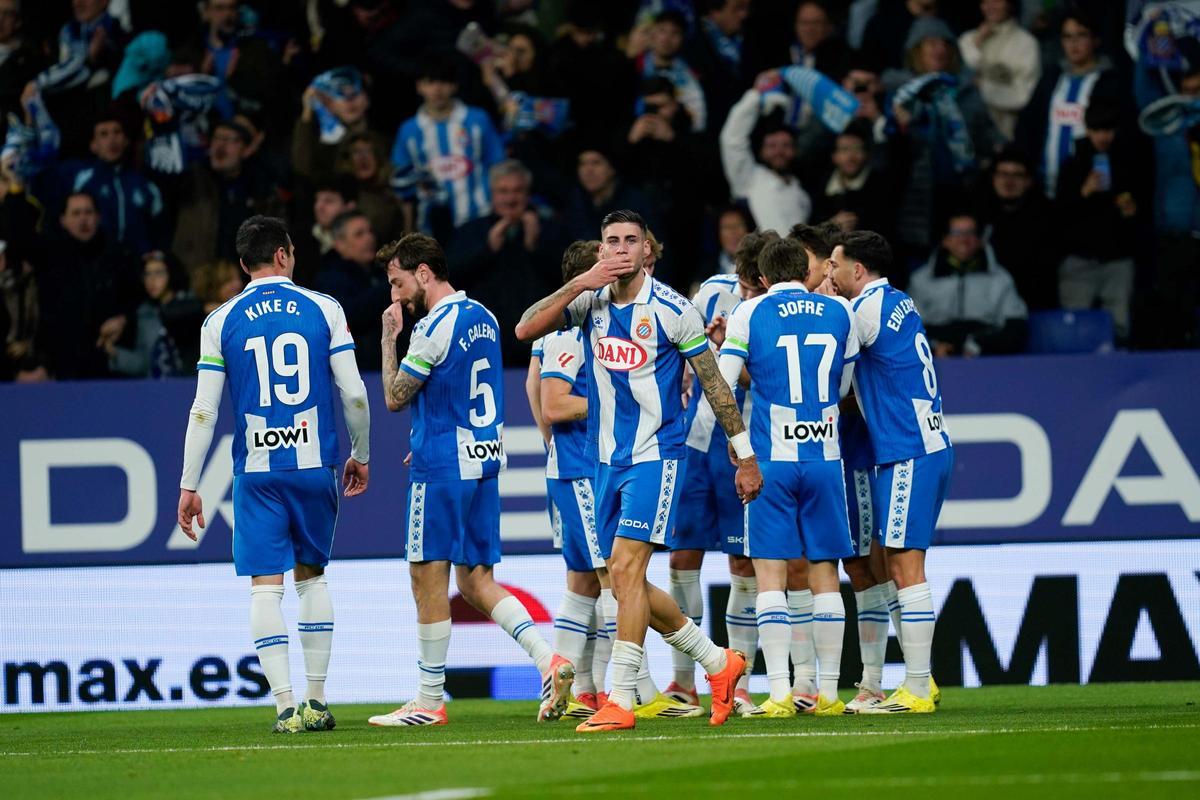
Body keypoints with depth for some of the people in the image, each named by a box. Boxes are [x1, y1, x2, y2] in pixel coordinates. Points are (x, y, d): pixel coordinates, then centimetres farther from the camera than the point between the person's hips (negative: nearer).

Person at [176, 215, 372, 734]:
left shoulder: (222, 321, 2)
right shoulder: (323, 310, 2)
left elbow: (203, 411, 0)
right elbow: (353, 393, 2)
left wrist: (189, 485, 5)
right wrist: (360, 456, 17)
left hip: (257, 471, -1)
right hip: (315, 463, 1)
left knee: (266, 586, -1)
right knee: (312, 576, 16)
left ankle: (287, 708, -9)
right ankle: (316, 702, 16)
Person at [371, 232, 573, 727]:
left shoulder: (434, 328, -15)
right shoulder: (483, 318, 13)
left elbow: (395, 398, -7)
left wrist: (389, 337, 1)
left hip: (443, 465, -9)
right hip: (484, 461, 9)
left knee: (428, 577, -1)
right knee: (474, 579, 10)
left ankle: (430, 701, 2)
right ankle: (547, 660, -6)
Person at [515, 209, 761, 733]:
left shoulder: (672, 310, -8)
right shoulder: (590, 301, 4)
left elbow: (714, 384, -1)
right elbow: (526, 330, -8)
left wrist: (745, 457, 1)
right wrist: (581, 284, -17)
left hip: (656, 456, -6)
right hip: (609, 459, 6)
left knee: (626, 570, -16)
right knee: (627, 582, 8)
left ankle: (621, 699, -14)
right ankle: (718, 663, 24)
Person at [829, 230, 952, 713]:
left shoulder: (867, 309, -12)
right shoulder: (900, 303, 15)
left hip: (907, 454, -9)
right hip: (929, 445, 9)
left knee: (905, 566, -8)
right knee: (899, 567, 12)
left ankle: (917, 690, -9)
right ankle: (918, 681, 15)